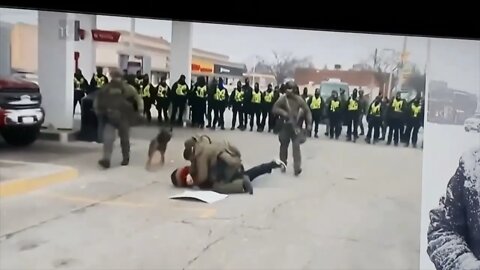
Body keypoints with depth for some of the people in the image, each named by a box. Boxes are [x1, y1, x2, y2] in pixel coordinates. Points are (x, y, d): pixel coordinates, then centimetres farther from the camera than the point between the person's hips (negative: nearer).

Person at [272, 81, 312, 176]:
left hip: (295, 126, -1)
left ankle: (297, 168, -14)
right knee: (284, 145, 12)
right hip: (285, 126, 1)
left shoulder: (299, 99, -4)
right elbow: (274, 109, -11)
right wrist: (283, 112, -27)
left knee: (296, 146, -12)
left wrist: (309, 124, -8)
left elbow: (307, 111, 0)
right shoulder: (282, 99, -6)